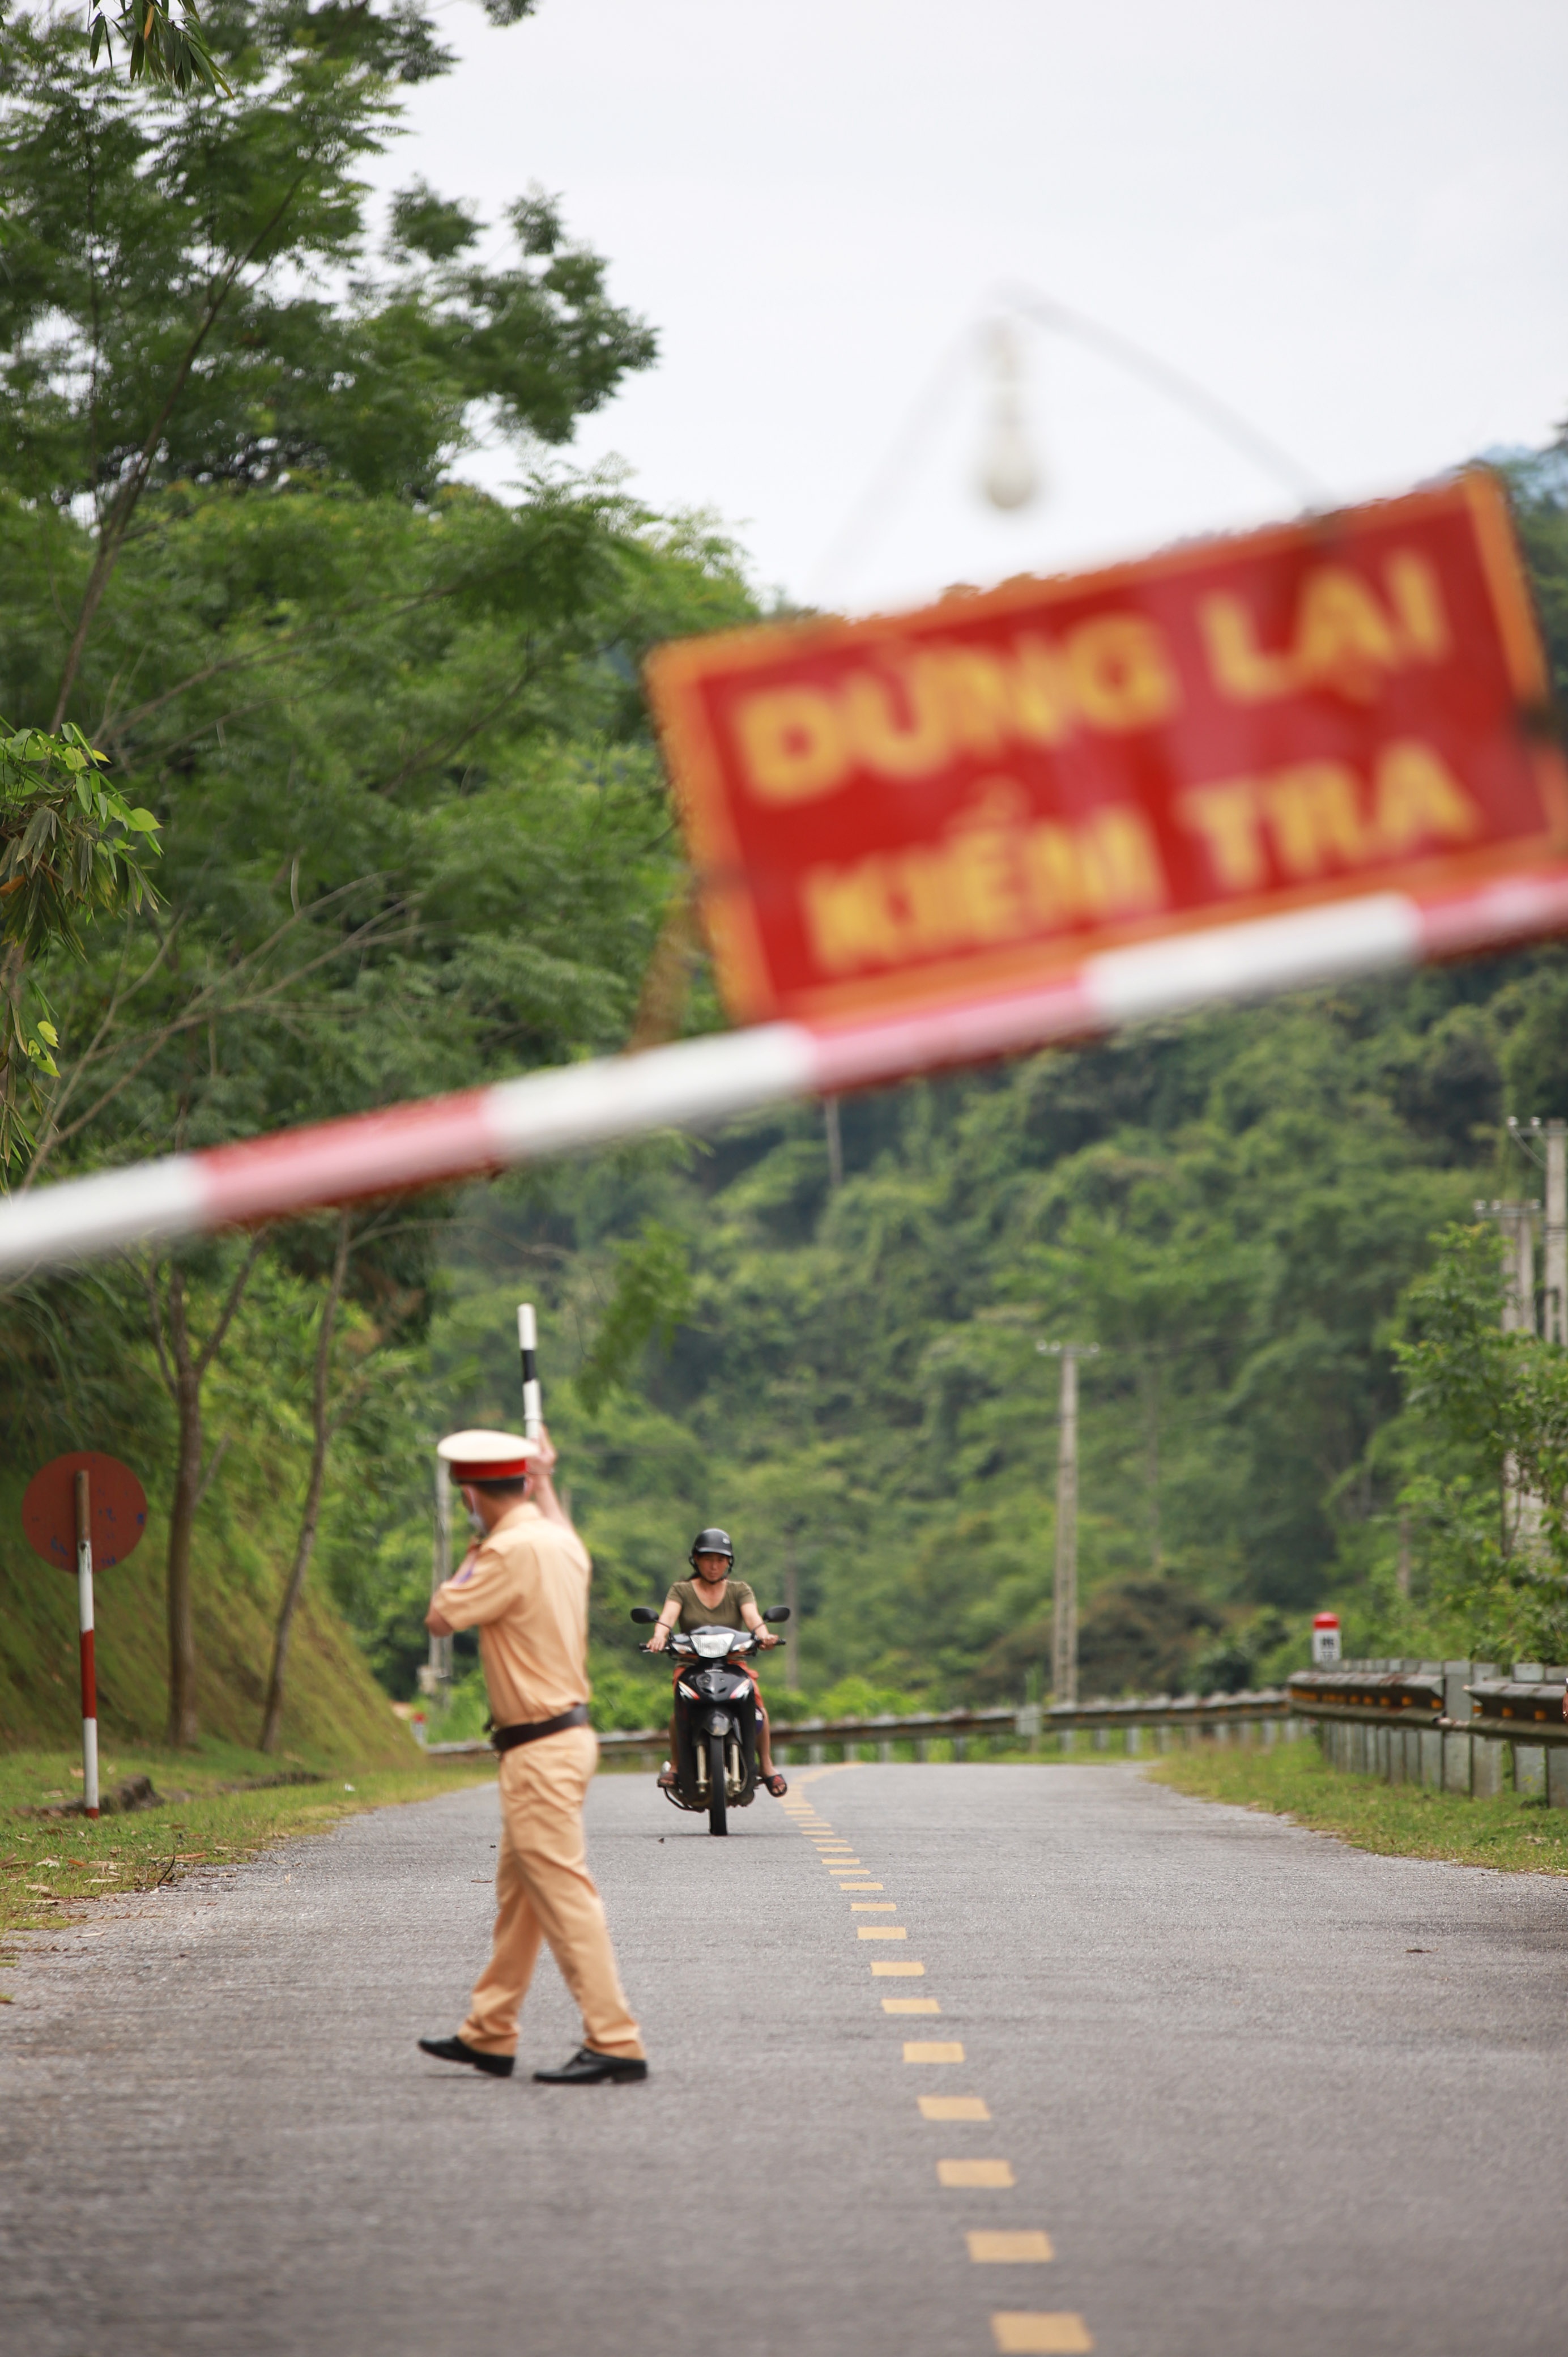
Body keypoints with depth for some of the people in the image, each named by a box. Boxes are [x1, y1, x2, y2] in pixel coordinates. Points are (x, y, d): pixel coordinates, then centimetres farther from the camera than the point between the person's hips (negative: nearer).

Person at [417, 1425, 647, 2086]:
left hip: (540, 1750, -10)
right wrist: (545, 1481, 48)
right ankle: (489, 2036, 24)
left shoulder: (511, 1552, -18)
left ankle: (615, 2042, -13)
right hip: (566, 1733, 10)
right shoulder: (563, 1542, 9)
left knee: (565, 1895, -11)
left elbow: (441, 1618, -9)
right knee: (516, 1895, 16)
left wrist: (471, 1558, 4)